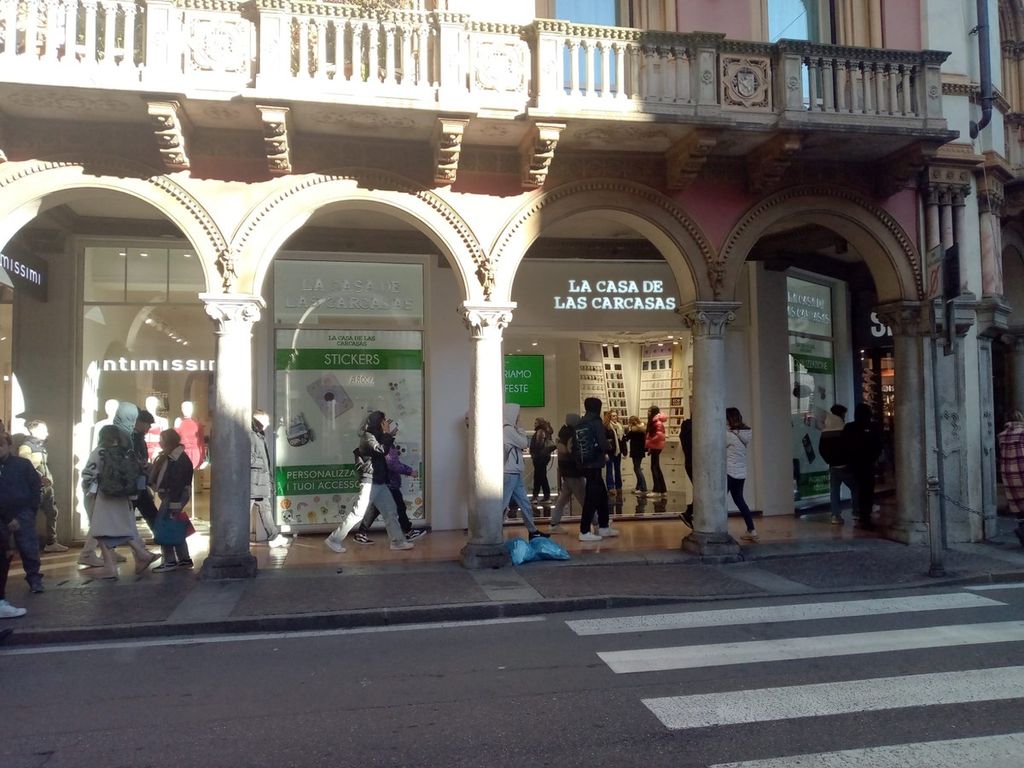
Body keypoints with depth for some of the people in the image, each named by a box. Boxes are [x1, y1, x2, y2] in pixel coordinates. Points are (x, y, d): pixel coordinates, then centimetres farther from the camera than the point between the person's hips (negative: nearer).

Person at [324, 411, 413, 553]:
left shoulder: (376, 437, 17)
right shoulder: (367, 437, -12)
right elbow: (383, 450, -24)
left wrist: (389, 435, 12)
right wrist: (388, 434, -12)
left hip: (380, 483, 9)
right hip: (369, 482, -9)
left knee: (391, 511, 6)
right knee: (357, 513, -8)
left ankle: (398, 541, 10)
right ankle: (333, 540, -2)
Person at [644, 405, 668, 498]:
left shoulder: (658, 422, -14)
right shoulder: (653, 422, 16)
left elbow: (659, 435, -25)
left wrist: (649, 442, -19)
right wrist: (649, 447, 13)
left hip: (656, 447, -10)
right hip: (654, 447, 10)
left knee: (654, 467, -9)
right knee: (657, 468, 12)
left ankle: (657, 490, -10)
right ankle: (663, 490, 17)